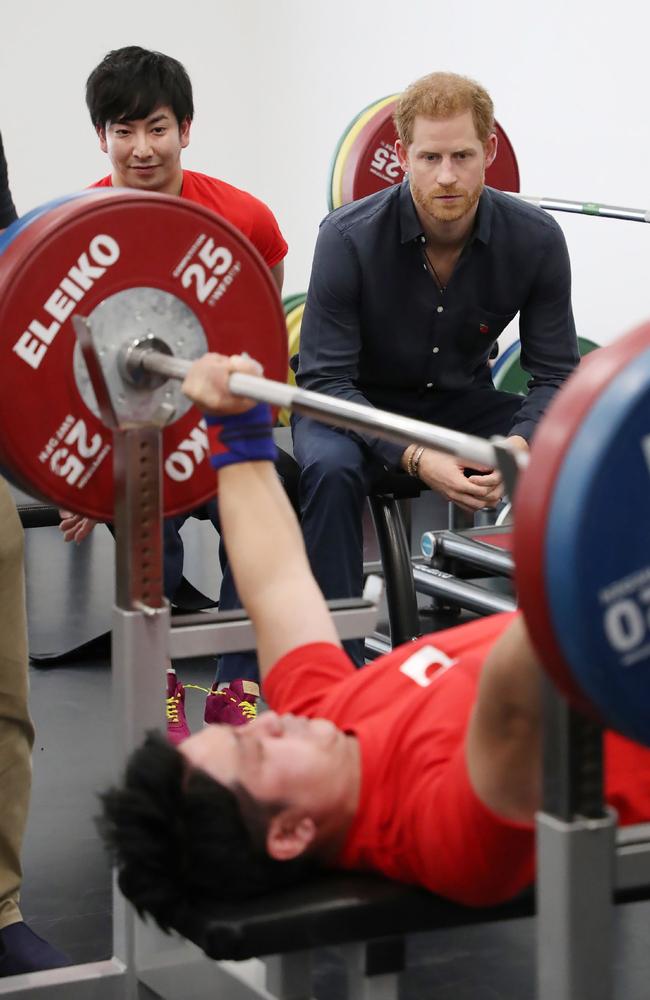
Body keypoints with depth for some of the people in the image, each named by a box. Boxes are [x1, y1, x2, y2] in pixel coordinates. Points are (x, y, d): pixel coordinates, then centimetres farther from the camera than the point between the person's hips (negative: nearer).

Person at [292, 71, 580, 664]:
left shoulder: (535, 239, -17)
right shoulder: (350, 237, -25)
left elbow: (556, 375, -11)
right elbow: (324, 378, -23)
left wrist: (518, 445, -34)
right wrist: (414, 456, -38)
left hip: (462, 402, 3)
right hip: (359, 405, -3)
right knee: (331, 469, -36)